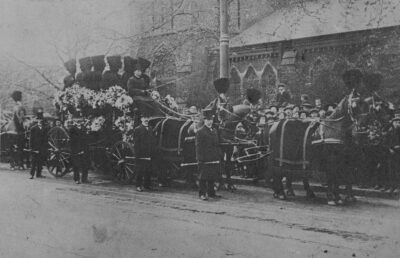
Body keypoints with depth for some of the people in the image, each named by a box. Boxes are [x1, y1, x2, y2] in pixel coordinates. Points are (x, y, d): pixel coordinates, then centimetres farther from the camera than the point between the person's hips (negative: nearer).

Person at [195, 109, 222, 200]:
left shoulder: (214, 131, 16)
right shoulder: (200, 132, -7)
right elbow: (198, 147, -10)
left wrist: (219, 155, 14)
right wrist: (200, 158, -16)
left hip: (214, 159, 7)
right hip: (204, 160, -7)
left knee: (212, 176, 11)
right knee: (203, 177, -2)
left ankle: (211, 193, 21)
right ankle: (202, 194, 3)